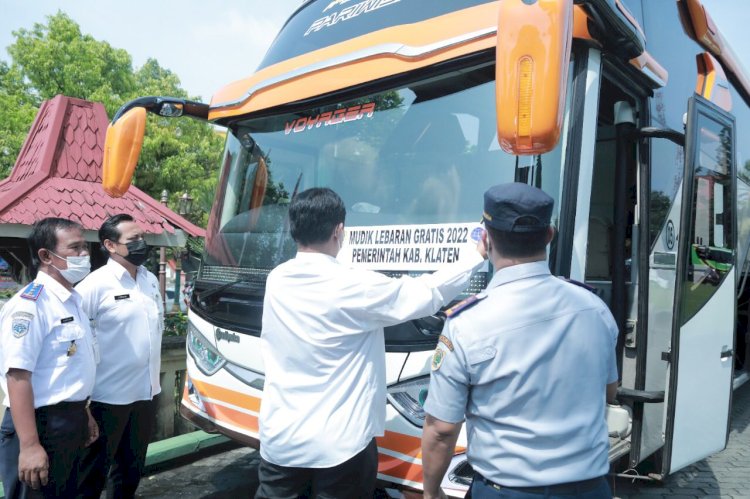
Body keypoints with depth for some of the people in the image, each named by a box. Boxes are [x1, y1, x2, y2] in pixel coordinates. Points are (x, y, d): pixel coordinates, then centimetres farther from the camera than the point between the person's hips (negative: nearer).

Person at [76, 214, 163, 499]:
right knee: (96, 468, 11)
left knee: (133, 464, 21)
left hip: (145, 390, 7)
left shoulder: (151, 280, 7)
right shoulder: (97, 284, -15)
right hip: (109, 394, -6)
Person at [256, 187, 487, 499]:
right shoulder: (354, 287, -19)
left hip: (279, 438, 5)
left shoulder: (276, 280, -1)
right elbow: (428, 294, -10)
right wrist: (477, 257, 4)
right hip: (338, 444, -5)